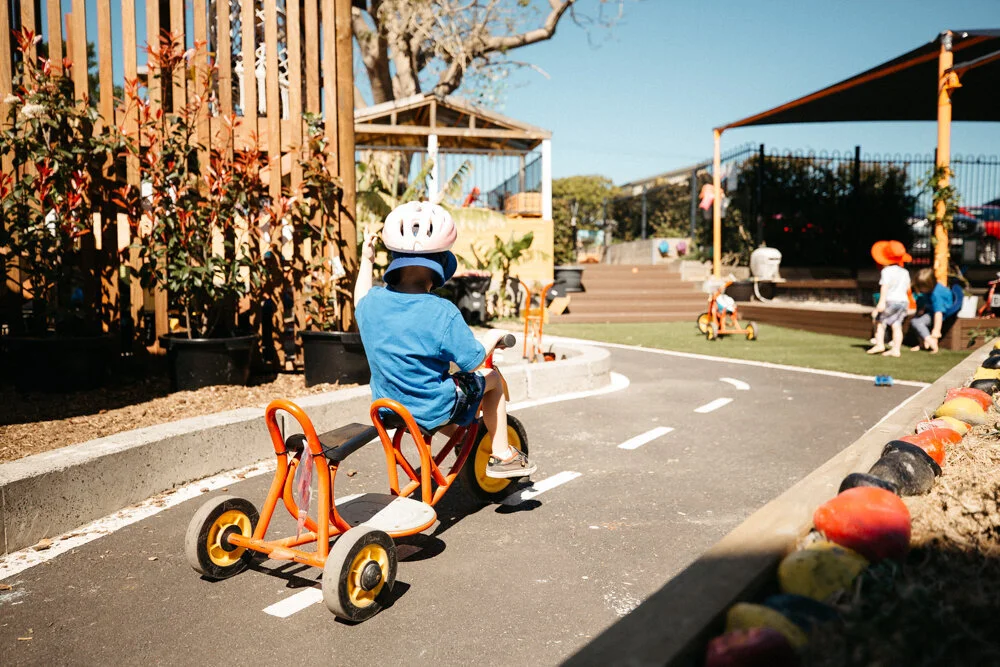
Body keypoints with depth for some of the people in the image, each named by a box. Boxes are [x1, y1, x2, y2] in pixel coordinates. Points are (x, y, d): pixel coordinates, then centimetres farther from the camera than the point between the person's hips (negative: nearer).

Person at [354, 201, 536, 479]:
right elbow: (473, 362, -16)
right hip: (434, 409, -5)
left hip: (386, 405, 6)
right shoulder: (442, 312, -24)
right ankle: (502, 455, 24)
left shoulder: (374, 301, -9)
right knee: (492, 378, 18)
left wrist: (366, 260, 29)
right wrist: (493, 339, 4)